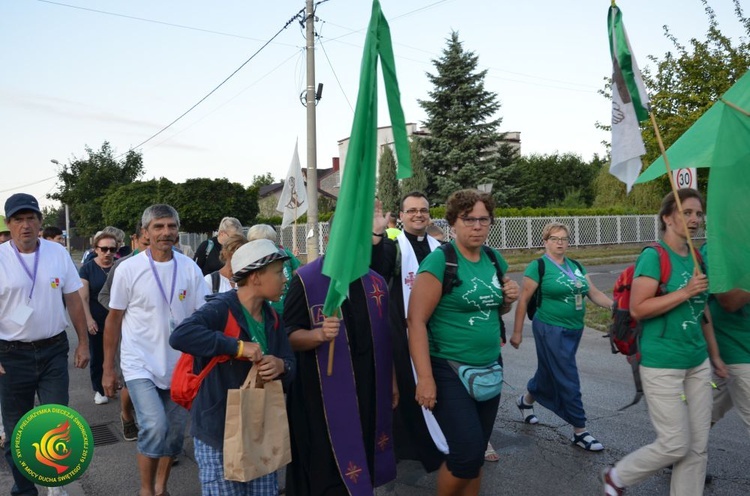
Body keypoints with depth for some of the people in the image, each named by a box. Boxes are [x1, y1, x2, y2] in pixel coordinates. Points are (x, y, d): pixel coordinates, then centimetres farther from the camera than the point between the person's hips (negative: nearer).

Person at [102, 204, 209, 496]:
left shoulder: (190, 269, -4)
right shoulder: (128, 269, -8)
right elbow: (114, 320, 0)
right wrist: (108, 369, 3)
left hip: (179, 365, 3)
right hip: (141, 365, -3)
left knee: (174, 432, 12)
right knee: (154, 427, -17)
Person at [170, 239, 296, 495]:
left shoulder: (271, 317, 5)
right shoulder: (221, 308, -19)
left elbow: (290, 363, 7)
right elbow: (180, 336, -36)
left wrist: (280, 366, -17)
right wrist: (237, 347, -34)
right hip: (218, 433, -7)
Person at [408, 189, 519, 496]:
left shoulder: (495, 260, 6)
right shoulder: (439, 261, -14)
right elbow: (416, 320, -18)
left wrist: (509, 300, -2)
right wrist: (425, 378, -22)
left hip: (490, 368, 7)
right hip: (449, 370, -6)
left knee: (477, 451, 14)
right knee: (467, 452, -8)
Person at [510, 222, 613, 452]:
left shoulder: (576, 266, 10)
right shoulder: (539, 266, -9)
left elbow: (594, 293, 7)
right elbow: (523, 300, -9)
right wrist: (517, 332, -9)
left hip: (574, 330, 7)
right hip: (551, 330, -7)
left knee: (549, 373, 19)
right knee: (568, 382, -3)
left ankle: (525, 400, 45)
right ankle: (580, 432, 9)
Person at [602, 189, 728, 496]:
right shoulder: (653, 256, -13)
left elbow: (703, 311, 19)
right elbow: (637, 309, -20)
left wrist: (715, 355, 20)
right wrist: (685, 292, -22)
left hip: (698, 363, 8)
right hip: (663, 365, -7)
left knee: (698, 446, 11)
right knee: (675, 445, 0)